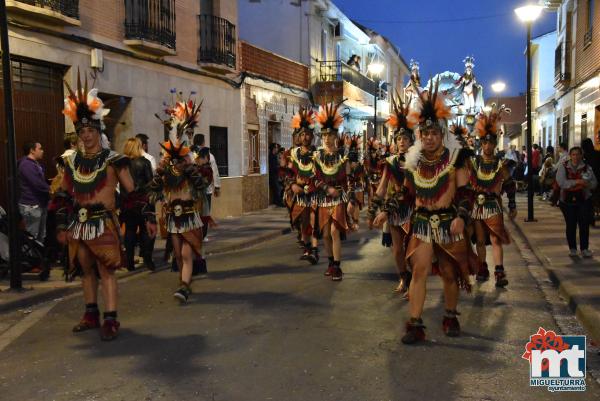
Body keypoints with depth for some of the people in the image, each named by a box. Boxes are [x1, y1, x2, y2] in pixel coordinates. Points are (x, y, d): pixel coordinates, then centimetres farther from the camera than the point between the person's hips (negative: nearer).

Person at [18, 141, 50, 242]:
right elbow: (38, 184, -25)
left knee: (41, 235, 17)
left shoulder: (36, 164, 15)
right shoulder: (26, 165, -18)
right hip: (31, 206, -10)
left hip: (40, 204, 10)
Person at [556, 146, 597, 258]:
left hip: (584, 201, 1)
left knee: (584, 225, 0)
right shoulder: (563, 167, -2)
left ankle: (584, 249, 10)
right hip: (568, 201, -1)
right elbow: (561, 182, -15)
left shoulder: (587, 167, 4)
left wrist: (587, 184, -17)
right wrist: (577, 182, -24)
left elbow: (594, 183, 5)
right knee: (570, 225, 7)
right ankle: (572, 249, 18)